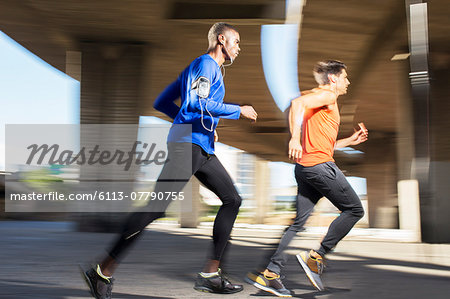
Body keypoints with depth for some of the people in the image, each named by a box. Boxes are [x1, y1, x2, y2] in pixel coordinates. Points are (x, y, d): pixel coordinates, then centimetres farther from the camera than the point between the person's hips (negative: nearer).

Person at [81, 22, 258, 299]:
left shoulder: (195, 68, 26)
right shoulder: (206, 64, -3)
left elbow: (162, 102, 24)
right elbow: (199, 102, -20)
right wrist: (239, 111, -11)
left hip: (201, 148, 11)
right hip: (188, 143, -11)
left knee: (232, 200, 8)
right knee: (157, 207, -15)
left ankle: (210, 275, 7)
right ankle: (103, 273, -11)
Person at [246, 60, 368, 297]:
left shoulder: (325, 100, 28)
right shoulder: (327, 95, -2)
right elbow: (298, 102, -22)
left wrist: (351, 140, 28)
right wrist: (294, 138, -30)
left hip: (305, 168, 10)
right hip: (320, 165, -10)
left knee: (299, 222, 7)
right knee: (354, 209, 1)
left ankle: (270, 273, 2)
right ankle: (316, 257, -3)